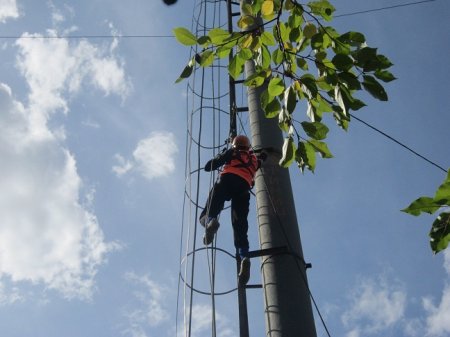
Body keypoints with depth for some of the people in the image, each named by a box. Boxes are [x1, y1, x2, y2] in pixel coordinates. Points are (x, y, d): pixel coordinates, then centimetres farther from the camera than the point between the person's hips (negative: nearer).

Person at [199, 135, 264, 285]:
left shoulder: (231, 152, 28)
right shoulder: (255, 159, 37)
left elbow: (208, 167, 25)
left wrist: (218, 159, 45)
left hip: (227, 180, -2)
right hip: (244, 186, 2)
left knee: (207, 214, -3)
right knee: (240, 225, -3)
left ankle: (209, 222, -42)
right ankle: (244, 256, -28)